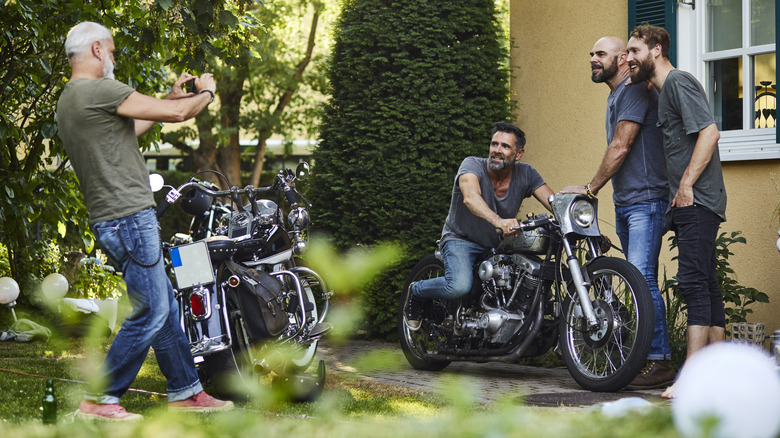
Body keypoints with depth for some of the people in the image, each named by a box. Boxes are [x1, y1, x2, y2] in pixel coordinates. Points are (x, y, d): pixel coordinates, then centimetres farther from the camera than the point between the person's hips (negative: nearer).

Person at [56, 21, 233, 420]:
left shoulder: (67, 101, 16)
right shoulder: (99, 91, -16)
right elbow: (177, 114, -13)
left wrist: (171, 99, 29)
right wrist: (206, 92, 7)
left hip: (111, 220, 11)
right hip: (129, 218, -11)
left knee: (165, 307, 15)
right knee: (150, 313, -6)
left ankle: (185, 392, 21)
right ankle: (98, 400, -2)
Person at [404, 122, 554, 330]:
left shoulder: (525, 173, -5)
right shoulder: (472, 165, -19)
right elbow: (470, 197, -39)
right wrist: (498, 221, -58)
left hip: (498, 246, 5)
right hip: (461, 240, -5)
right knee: (459, 286, -32)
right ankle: (416, 292, 1)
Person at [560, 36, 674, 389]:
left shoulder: (636, 91, -10)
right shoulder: (615, 97, 22)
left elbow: (620, 148, -15)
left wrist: (590, 189, -8)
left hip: (646, 201, -10)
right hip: (624, 202, 10)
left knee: (642, 279, -18)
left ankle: (661, 362, -18)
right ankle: (649, 360, 11)